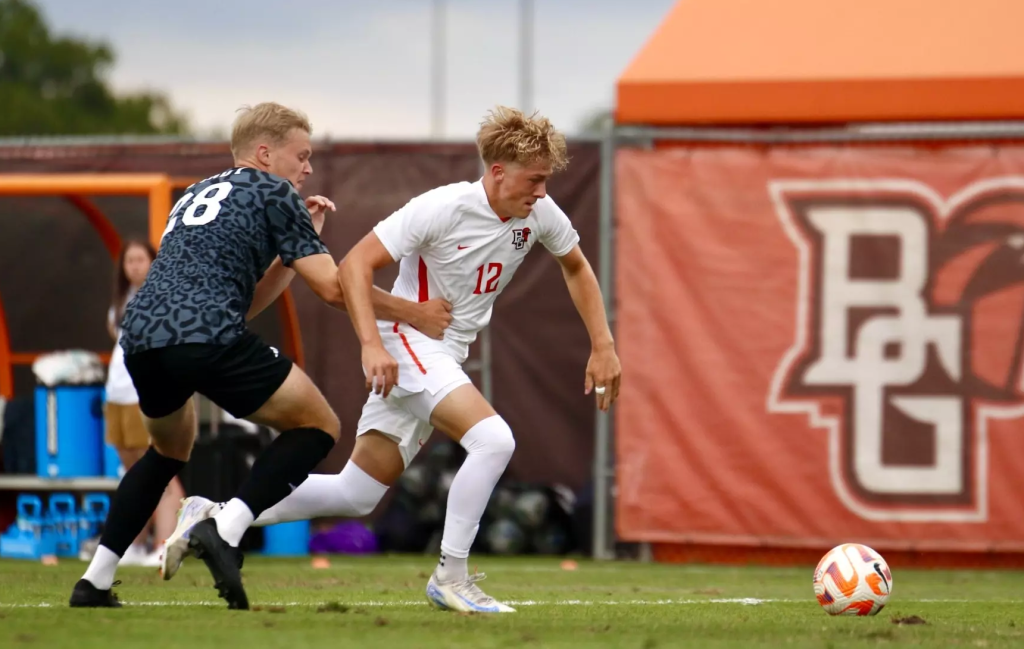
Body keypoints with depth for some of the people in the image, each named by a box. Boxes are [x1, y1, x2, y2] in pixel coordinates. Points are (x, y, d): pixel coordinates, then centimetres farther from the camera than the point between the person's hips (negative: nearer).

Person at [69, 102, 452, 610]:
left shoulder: (195, 197, 33)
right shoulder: (272, 192, 11)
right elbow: (333, 288, 5)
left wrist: (301, 237, 31)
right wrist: (415, 314, 16)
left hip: (140, 336, 7)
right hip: (207, 336, -7)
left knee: (169, 452, 33)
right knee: (318, 426, 9)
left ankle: (95, 582, 24)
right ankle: (225, 530, -11)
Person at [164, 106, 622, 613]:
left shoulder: (540, 213, -1)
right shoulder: (442, 208, -21)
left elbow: (576, 267, 19)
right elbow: (354, 265, -20)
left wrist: (603, 346, 11)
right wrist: (372, 346, -31)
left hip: (447, 357, 7)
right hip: (406, 342, -7)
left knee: (356, 495, 6)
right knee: (493, 439, -27)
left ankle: (214, 516, 14)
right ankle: (450, 577, -16)